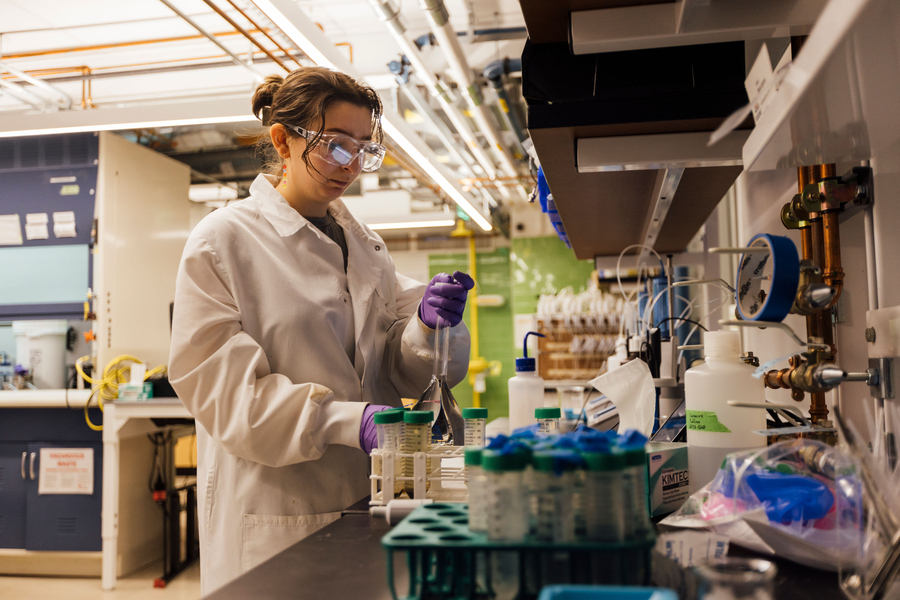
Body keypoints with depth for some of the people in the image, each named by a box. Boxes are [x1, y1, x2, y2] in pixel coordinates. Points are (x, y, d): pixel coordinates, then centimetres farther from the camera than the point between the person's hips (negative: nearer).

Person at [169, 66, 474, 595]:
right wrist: (344, 419, -26)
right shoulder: (223, 240, -6)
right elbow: (219, 383, -14)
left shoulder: (365, 244, 10)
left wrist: (428, 326, -16)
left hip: (365, 503, 5)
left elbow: (402, 370, 6)